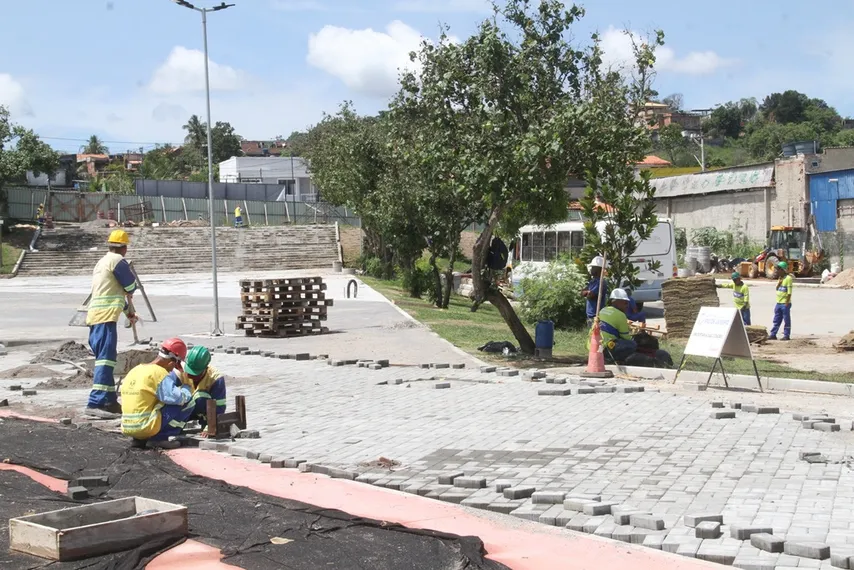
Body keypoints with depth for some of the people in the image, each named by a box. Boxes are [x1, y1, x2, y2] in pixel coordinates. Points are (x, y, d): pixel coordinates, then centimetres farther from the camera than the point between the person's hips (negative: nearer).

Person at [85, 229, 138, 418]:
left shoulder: (102, 262, 24)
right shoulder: (117, 260, -5)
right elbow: (131, 286, 0)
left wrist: (128, 312, 44)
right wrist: (129, 294, 24)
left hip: (95, 317, 10)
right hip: (106, 317, -10)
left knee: (105, 359, 15)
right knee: (106, 359, -14)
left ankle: (110, 401, 20)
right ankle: (96, 403, -22)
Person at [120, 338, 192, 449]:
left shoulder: (134, 370, 12)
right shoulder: (159, 373, -12)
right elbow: (178, 398, -17)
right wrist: (187, 389, 4)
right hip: (147, 428, -8)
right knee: (188, 401, 1)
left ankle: (141, 439, 14)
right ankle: (159, 438, -3)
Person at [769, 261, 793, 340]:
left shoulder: (788, 278, -11)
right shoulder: (780, 278, 15)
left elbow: (789, 292, -15)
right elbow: (777, 288, 16)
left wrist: (787, 303, -19)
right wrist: (779, 283, -3)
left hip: (785, 303, -8)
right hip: (778, 302, 8)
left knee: (786, 320, 0)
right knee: (776, 320, 11)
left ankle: (786, 335, 5)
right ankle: (773, 334, 14)